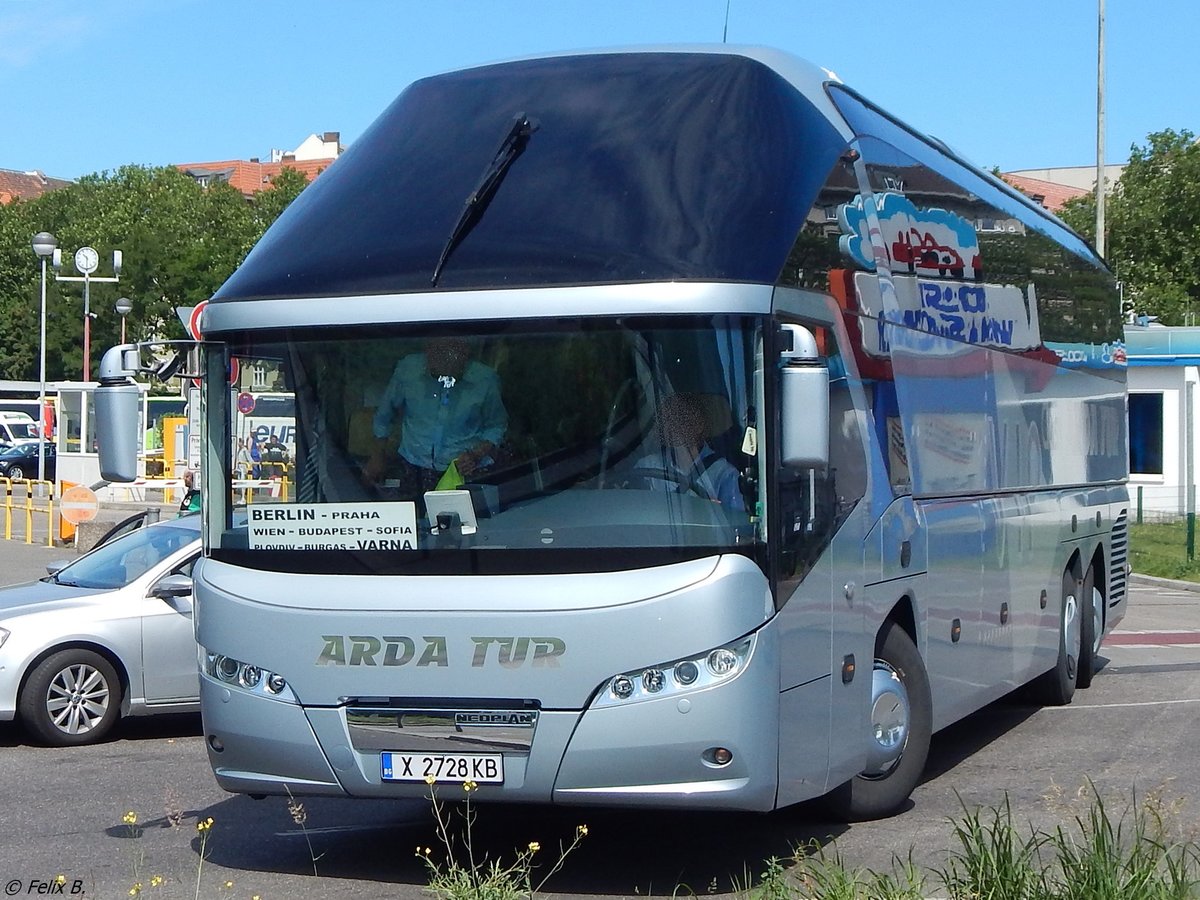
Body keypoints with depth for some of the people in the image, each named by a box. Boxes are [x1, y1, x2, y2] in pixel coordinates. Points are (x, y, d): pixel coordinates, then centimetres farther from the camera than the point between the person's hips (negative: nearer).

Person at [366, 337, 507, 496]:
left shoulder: (485, 380, -9)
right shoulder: (408, 369, -7)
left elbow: (496, 427, 6)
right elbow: (384, 414, 11)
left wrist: (475, 456, -11)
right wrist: (378, 457, 18)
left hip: (465, 471, -1)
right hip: (413, 468, 1)